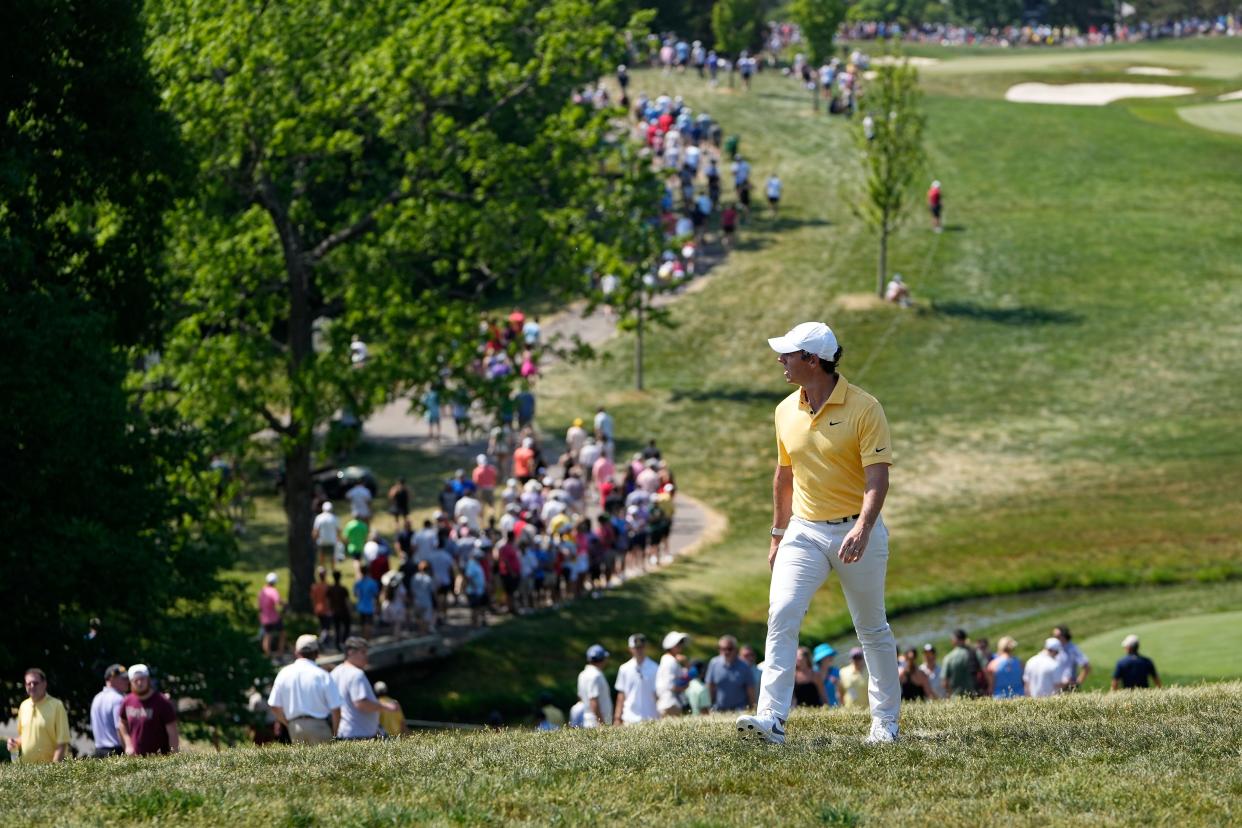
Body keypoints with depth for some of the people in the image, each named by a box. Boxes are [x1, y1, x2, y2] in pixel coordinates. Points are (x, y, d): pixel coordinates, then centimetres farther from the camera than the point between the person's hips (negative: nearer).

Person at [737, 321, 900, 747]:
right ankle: (771, 718, -23)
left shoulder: (863, 408, -12)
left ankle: (885, 720, 23)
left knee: (872, 629, 8)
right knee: (781, 613, -16)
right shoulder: (786, 411, 6)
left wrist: (863, 528, -32)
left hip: (856, 531, -4)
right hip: (805, 532, 4)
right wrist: (778, 535, 22)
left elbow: (877, 477, -18)